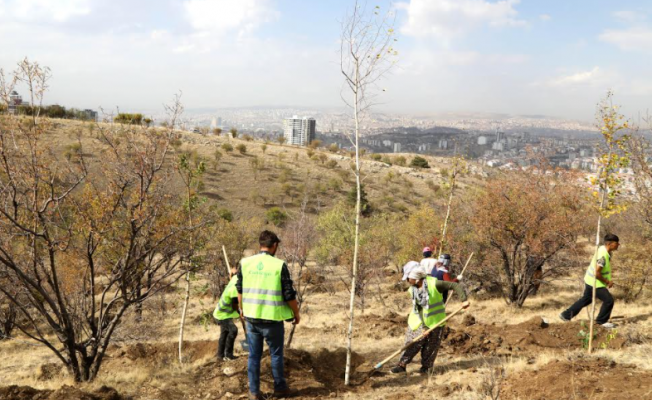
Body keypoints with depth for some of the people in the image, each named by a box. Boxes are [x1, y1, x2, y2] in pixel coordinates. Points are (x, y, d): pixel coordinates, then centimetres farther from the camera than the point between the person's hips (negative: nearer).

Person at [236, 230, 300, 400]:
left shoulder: (245, 263, -1)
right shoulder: (279, 265, -13)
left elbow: (240, 290, 10)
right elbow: (289, 295, -10)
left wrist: (243, 309, 26)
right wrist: (296, 313, 6)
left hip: (251, 317, 3)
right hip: (272, 319, -3)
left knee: (254, 355, 12)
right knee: (276, 354, 13)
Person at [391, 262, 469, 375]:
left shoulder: (433, 284, -20)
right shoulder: (412, 290, -5)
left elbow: (454, 286, -17)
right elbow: (417, 308, -7)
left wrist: (464, 300, -27)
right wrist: (423, 327, -15)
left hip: (435, 322, -3)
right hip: (419, 322, 4)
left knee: (431, 346, 5)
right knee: (412, 343, 4)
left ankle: (426, 366, 22)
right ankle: (402, 365, 11)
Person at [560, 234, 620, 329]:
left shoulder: (605, 249, 1)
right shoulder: (602, 256, -29)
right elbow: (597, 273, -30)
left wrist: (608, 280, 13)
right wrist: (607, 282, -18)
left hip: (590, 281, 10)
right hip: (595, 283, -10)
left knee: (586, 300, 22)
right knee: (609, 300, -4)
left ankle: (566, 315, 31)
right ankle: (602, 321, 15)